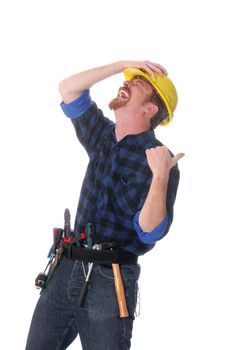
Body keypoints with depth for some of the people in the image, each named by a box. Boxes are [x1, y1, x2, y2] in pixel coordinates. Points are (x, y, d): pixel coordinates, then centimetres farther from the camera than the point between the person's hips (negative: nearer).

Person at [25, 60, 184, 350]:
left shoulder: (159, 160, -11)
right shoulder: (103, 136, 9)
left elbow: (150, 232, -20)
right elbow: (68, 89, 11)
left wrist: (161, 176, -34)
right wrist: (123, 64, 5)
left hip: (110, 281, -6)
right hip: (67, 269, 6)